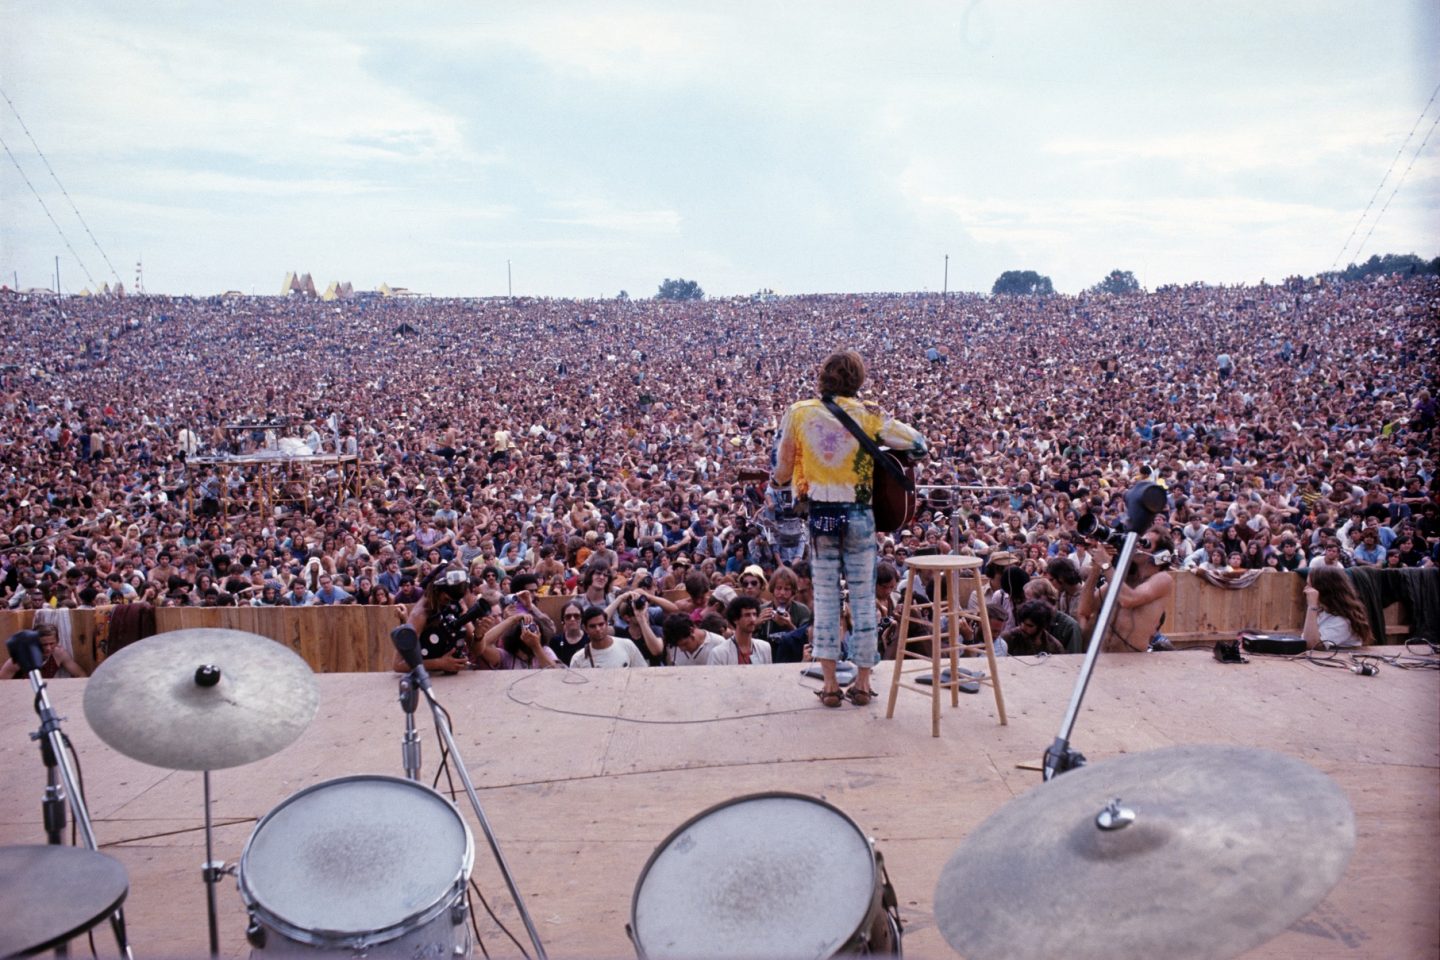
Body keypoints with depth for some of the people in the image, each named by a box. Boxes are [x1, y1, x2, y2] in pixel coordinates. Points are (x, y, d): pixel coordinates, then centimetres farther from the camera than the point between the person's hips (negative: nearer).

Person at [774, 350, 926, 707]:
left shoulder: (798, 413, -2)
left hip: (819, 516, 1)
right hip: (859, 516, -1)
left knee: (825, 596, 8)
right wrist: (885, 437, 10)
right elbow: (918, 444, -7)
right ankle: (862, 682, 14)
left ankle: (830, 683, 8)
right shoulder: (867, 415, -5)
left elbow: (781, 474, 1)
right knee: (863, 597, 8)